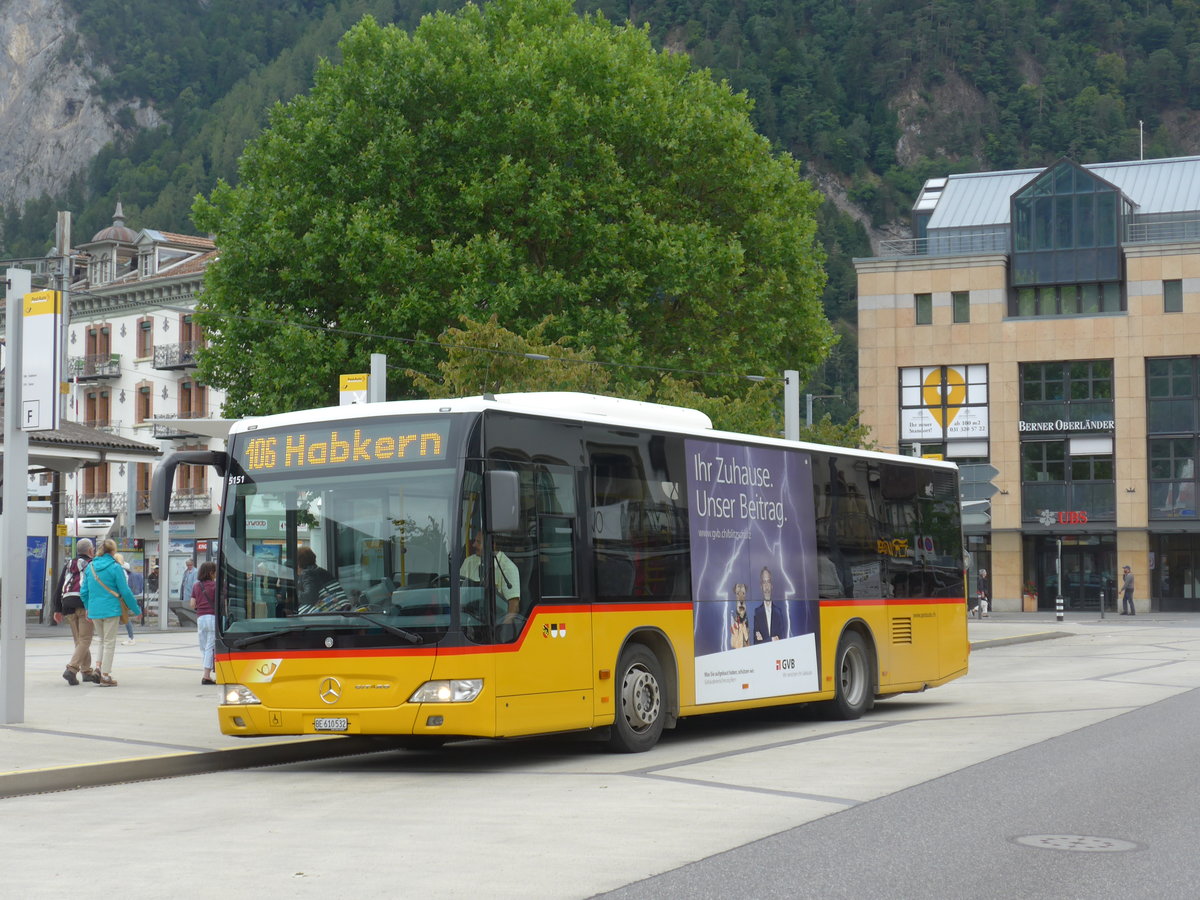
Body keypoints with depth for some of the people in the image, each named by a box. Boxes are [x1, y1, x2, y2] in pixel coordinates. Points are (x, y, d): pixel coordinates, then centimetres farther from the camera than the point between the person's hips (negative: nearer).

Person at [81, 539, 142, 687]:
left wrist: (88, 608, 24)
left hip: (94, 610, 5)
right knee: (109, 642, 3)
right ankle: (105, 676, 4)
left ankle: (99, 668, 6)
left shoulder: (90, 567, 6)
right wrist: (136, 610, 0)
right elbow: (125, 591, -9)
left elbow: (83, 592, 9)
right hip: (111, 610, -5)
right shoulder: (115, 567, -9)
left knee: (102, 640, 21)